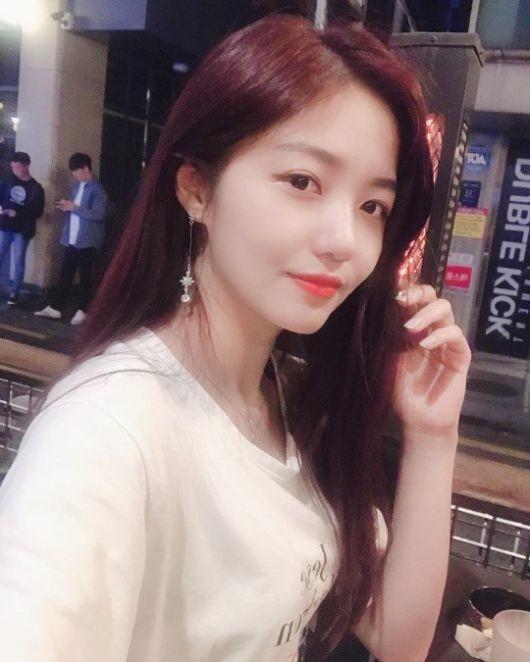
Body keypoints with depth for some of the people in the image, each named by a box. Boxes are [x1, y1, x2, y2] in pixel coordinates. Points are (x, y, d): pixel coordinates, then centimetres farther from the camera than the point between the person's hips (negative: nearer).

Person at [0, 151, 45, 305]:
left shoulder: (36, 188, -5)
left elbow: (38, 212, -9)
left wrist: (18, 214, -21)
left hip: (22, 230, -3)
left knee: (19, 260, 3)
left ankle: (15, 292, 11)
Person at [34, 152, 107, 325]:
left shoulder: (97, 189, -12)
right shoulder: (76, 185, 13)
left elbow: (98, 215, -20)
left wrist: (74, 207, -20)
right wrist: (66, 206, 0)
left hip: (88, 241, -7)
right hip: (71, 238, 7)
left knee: (85, 276, 3)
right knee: (65, 274, 10)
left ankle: (82, 311, 12)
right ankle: (54, 307, 16)